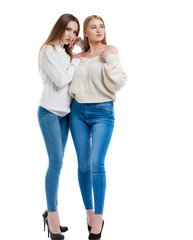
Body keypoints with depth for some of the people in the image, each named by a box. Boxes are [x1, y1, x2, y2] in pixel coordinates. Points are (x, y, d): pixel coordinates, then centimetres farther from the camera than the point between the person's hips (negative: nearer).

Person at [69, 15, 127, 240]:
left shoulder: (110, 51, 0)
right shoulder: (79, 56, 11)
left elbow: (116, 84, -7)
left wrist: (110, 60, -16)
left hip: (103, 112, -4)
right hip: (78, 112, 4)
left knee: (96, 163, -14)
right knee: (83, 164, 5)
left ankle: (98, 219, -7)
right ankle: (89, 212, 17)